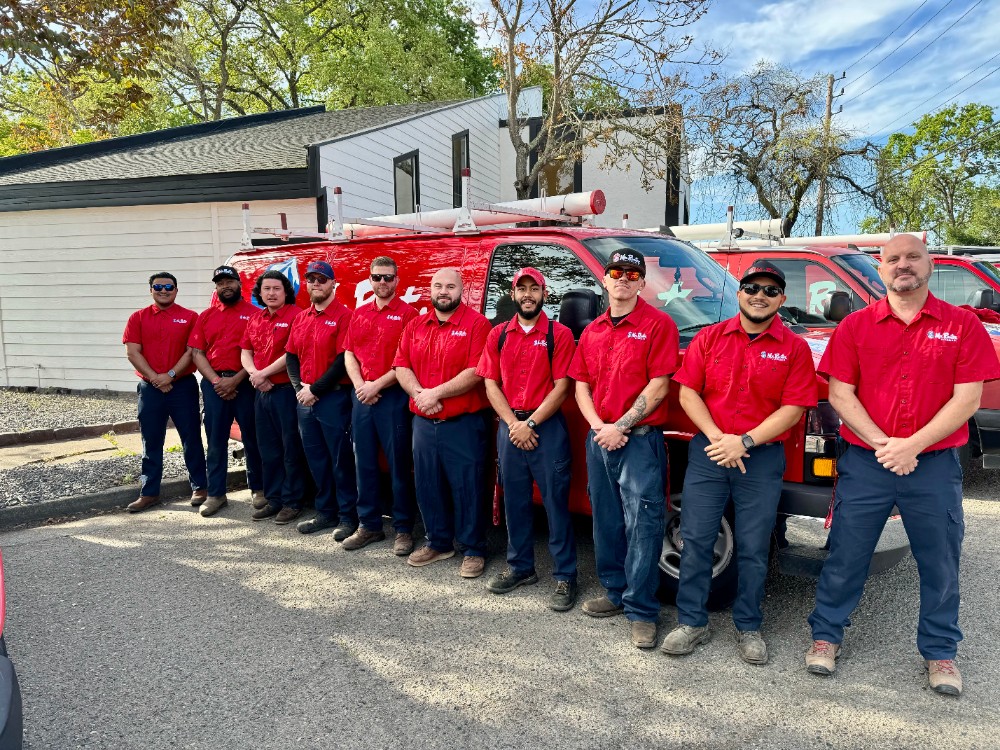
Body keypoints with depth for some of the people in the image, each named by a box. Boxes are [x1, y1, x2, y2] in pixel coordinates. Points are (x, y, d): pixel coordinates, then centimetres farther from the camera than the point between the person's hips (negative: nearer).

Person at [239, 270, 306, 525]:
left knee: (291, 449, 1)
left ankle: (292, 502, 10)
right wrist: (254, 374, -5)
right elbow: (245, 351, 15)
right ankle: (273, 499, 25)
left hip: (286, 390, -7)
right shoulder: (255, 318, 14)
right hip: (262, 392, 8)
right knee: (268, 450, 14)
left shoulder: (295, 315, -9)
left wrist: (264, 374, -12)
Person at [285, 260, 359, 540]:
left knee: (340, 460, -1)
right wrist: (300, 386, -2)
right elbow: (290, 356, 15)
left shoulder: (343, 316, -8)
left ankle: (348, 517, 9)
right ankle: (326, 513, 25)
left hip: (333, 398, -7)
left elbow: (343, 359, -15)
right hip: (304, 399, 7)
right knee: (316, 460, 13)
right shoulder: (301, 319, 14)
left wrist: (316, 389, -14)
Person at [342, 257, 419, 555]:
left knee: (399, 465, 1)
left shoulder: (407, 313, -3)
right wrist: (360, 385, -4)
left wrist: (377, 385, -13)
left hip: (393, 396, -5)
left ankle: (404, 529, 12)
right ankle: (368, 525, 23)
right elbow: (349, 354, 12)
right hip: (362, 396, 6)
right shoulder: (359, 314, 13)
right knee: (365, 463, 11)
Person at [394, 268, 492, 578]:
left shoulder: (476, 324, -6)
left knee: (467, 488, 1)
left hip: (463, 424, -6)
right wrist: (419, 394, -11)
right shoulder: (415, 326, 12)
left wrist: (435, 393, -17)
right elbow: (401, 366, 7)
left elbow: (476, 373, -16)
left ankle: (473, 550, 16)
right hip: (423, 422, 6)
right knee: (427, 486, 14)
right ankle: (439, 543, 32)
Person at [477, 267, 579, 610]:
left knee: (555, 502, 0)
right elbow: (491, 384, 5)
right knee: (514, 500, 13)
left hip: (547, 427, -4)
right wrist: (512, 423, -7)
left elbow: (561, 387, -8)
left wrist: (530, 423, -13)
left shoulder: (559, 334, -2)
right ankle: (520, 567, 28)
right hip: (509, 426, 4)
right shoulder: (498, 334, 10)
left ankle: (565, 576, 10)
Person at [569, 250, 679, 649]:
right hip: (599, 439, 6)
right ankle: (616, 592, 29)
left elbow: (658, 387, -11)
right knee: (606, 521, 14)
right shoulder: (592, 331, 13)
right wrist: (598, 425, -5)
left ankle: (641, 611, 5)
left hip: (640, 439, -6)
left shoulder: (658, 324, -5)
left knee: (642, 524, -4)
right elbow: (581, 385, 11)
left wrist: (620, 426, -15)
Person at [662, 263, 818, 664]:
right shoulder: (709, 338, 5)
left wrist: (744, 442, -15)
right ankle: (692, 622, 19)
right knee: (695, 540, 4)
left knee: (753, 549, 9)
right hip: (707, 451, 1)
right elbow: (688, 393, 1)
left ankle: (748, 628, 25)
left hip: (763, 458, -1)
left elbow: (793, 409, -5)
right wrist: (717, 438, -11)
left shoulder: (794, 348, 1)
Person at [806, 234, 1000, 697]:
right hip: (864, 463, 0)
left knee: (940, 563, 12)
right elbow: (840, 395, -2)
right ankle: (826, 635, 26)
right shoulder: (856, 325, 2)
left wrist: (911, 445, -14)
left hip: (934, 464, 1)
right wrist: (883, 443, -13)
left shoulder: (962, 326, 1)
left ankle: (940, 651, 31)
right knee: (845, 556, 8)